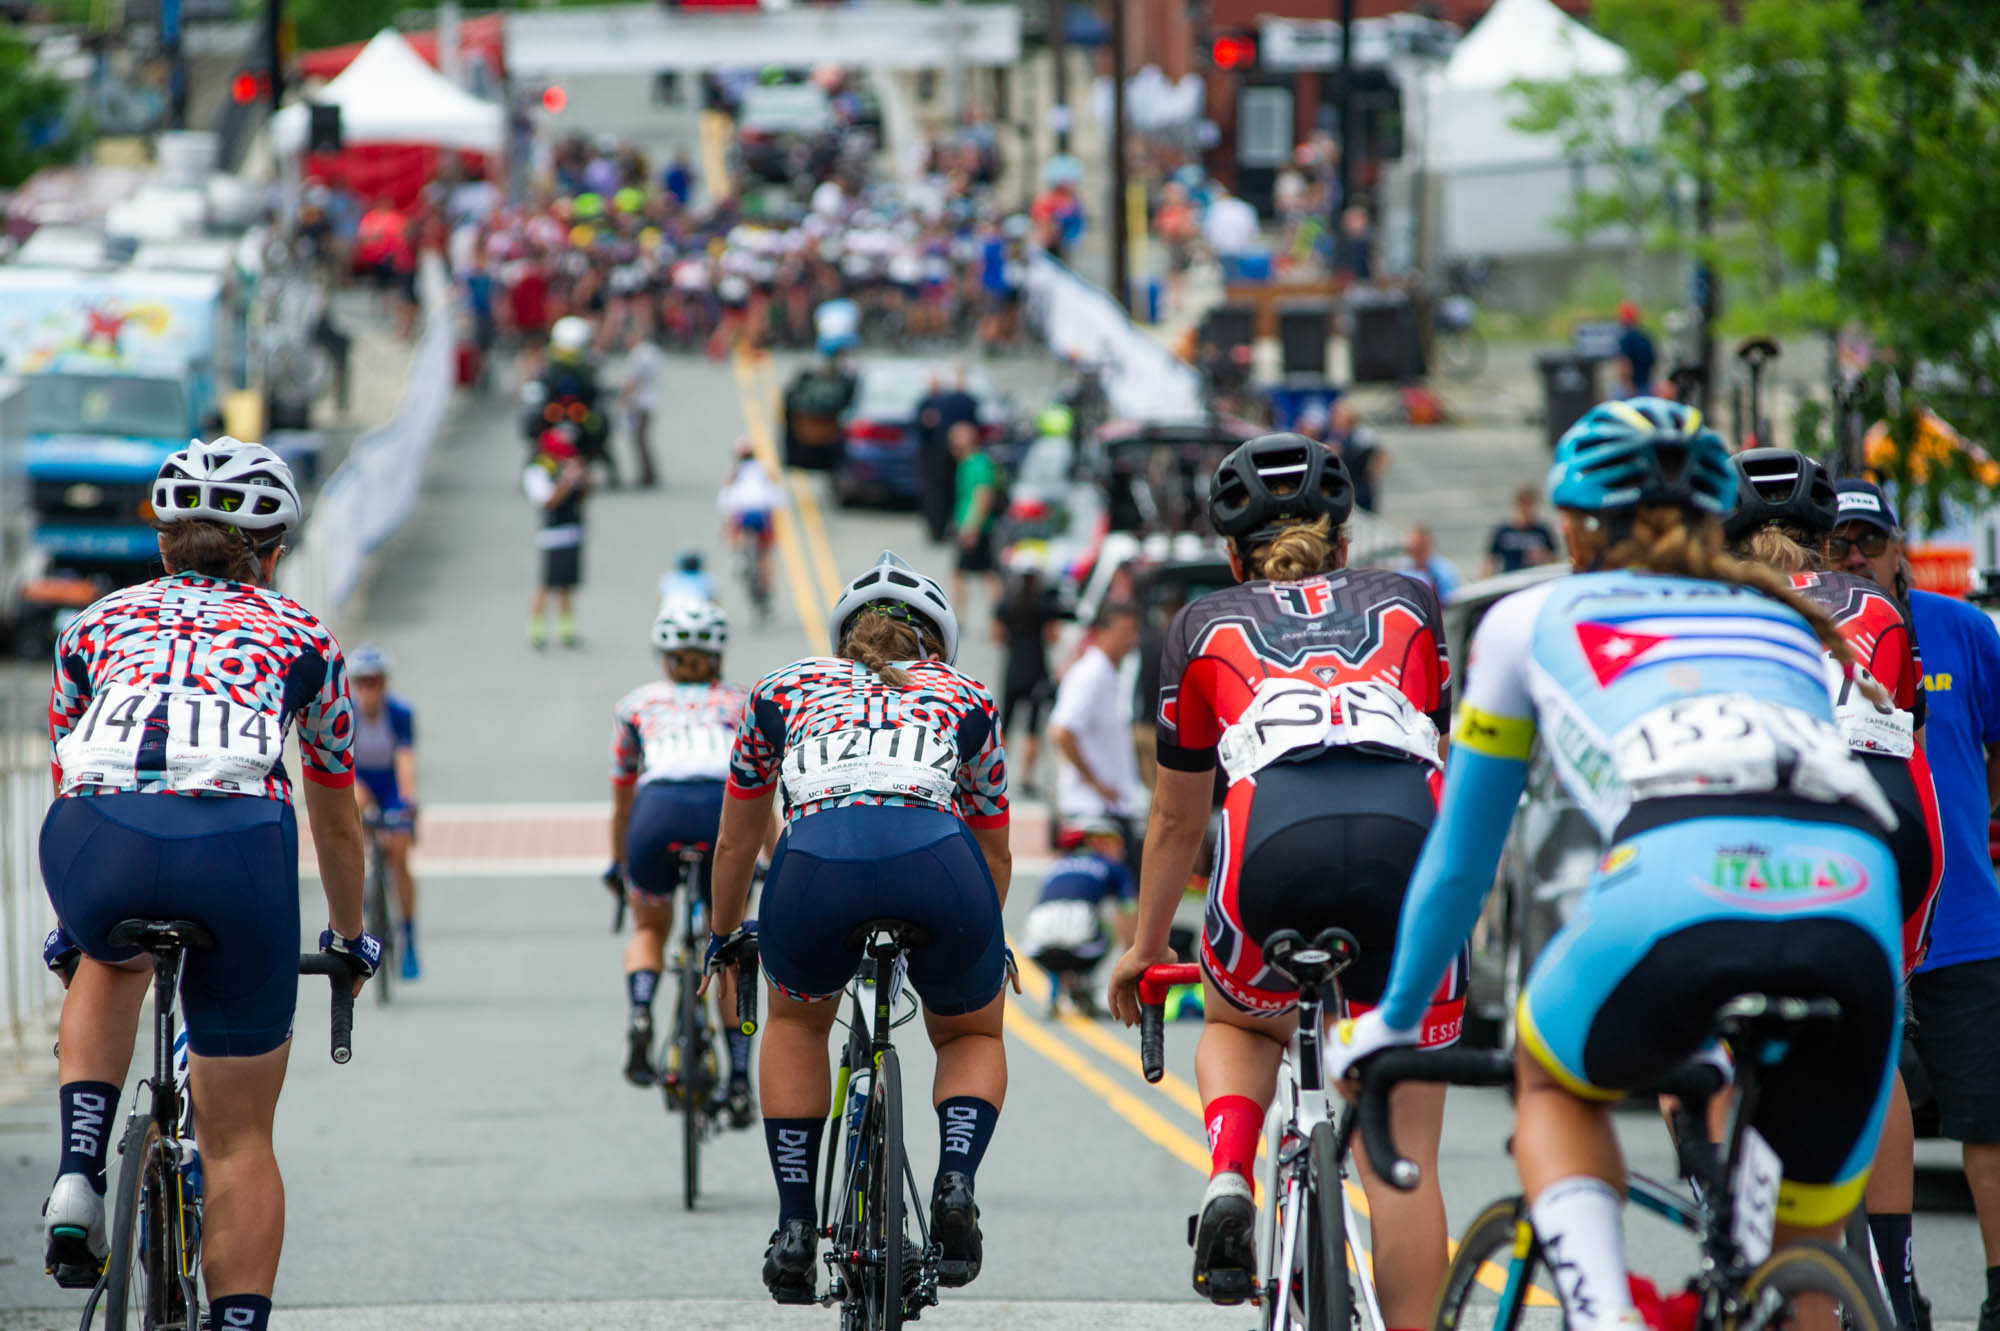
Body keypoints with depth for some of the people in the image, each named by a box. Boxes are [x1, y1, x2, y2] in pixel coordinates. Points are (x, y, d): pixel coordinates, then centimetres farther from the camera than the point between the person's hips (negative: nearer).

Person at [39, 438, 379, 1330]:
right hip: (236, 844, -1)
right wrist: (349, 939, 58)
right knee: (239, 1138, 12)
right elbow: (336, 821, 41)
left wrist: (75, 925, 59)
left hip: (94, 848, 1)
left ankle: (79, 1173, 16)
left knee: (111, 959, 37)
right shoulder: (300, 636, 29)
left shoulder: (97, 624, 31)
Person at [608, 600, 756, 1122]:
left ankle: (640, 1013, -3)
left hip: (659, 810, 0)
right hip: (725, 809, 0)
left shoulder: (637, 704, 31)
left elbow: (621, 800, 39)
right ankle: (739, 1082, 12)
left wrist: (619, 865, 55)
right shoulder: (739, 705, 31)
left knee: (649, 928, 26)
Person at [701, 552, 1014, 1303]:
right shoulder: (965, 698, 33)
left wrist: (724, 939, 61)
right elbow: (995, 853, 44)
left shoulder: (784, 691, 33)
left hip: (817, 865, 0)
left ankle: (795, 1228, 21)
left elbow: (735, 846, 44)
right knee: (973, 1034, 30)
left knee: (796, 1020, 33)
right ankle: (955, 1183, 2)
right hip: (937, 862, 0)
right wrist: (981, 942, 62)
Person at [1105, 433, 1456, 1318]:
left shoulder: (1206, 625, 29)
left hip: (1278, 844, 0)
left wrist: (1145, 947, 54)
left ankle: (1228, 1180, 5)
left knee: (1240, 1023, 32)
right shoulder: (1408, 603, 32)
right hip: (1412, 839, 0)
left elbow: (1176, 820, 38)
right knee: (1404, 1145, 11)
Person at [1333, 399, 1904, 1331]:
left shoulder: (1534, 618, 29)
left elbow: (1460, 852, 36)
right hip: (1854, 903, 2)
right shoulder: (1789, 626, 37)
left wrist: (1393, 1017, 51)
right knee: (1809, 1253, 18)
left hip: (1681, 884, -2)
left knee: (1554, 1083, 29)